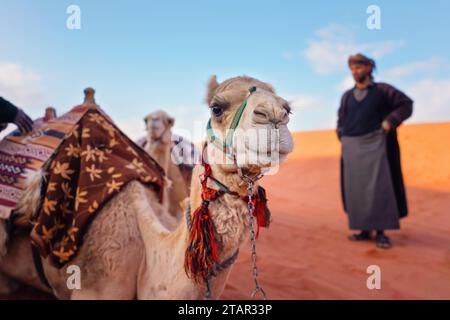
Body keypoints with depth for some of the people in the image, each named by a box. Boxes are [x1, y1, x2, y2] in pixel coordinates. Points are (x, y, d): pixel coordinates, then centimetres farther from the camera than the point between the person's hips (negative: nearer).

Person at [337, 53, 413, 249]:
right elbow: (341, 121, 24)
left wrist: (389, 122, -12)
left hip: (374, 145, -4)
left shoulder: (382, 90, 3)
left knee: (378, 187, -11)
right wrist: (342, 138, 7)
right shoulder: (347, 96, 14)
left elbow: (406, 105, 2)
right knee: (357, 188, -1)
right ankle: (365, 230, 7)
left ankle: (381, 232, -4)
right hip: (352, 148, 4)